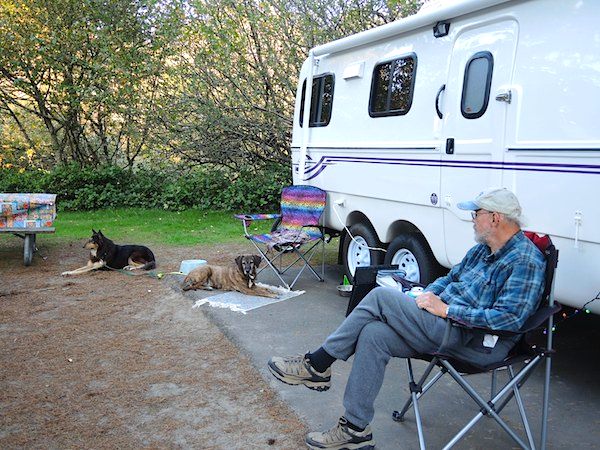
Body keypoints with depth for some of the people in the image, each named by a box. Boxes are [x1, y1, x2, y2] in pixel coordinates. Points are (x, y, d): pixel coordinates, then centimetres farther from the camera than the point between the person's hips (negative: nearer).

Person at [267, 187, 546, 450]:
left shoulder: (526, 261, -13)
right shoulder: (482, 249, 16)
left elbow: (509, 319, -22)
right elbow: (451, 277, 27)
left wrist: (445, 309, -19)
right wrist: (429, 293, 4)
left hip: (477, 343, -9)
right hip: (446, 325, 9)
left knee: (381, 297, -17)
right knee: (373, 334, -14)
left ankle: (317, 366, -7)